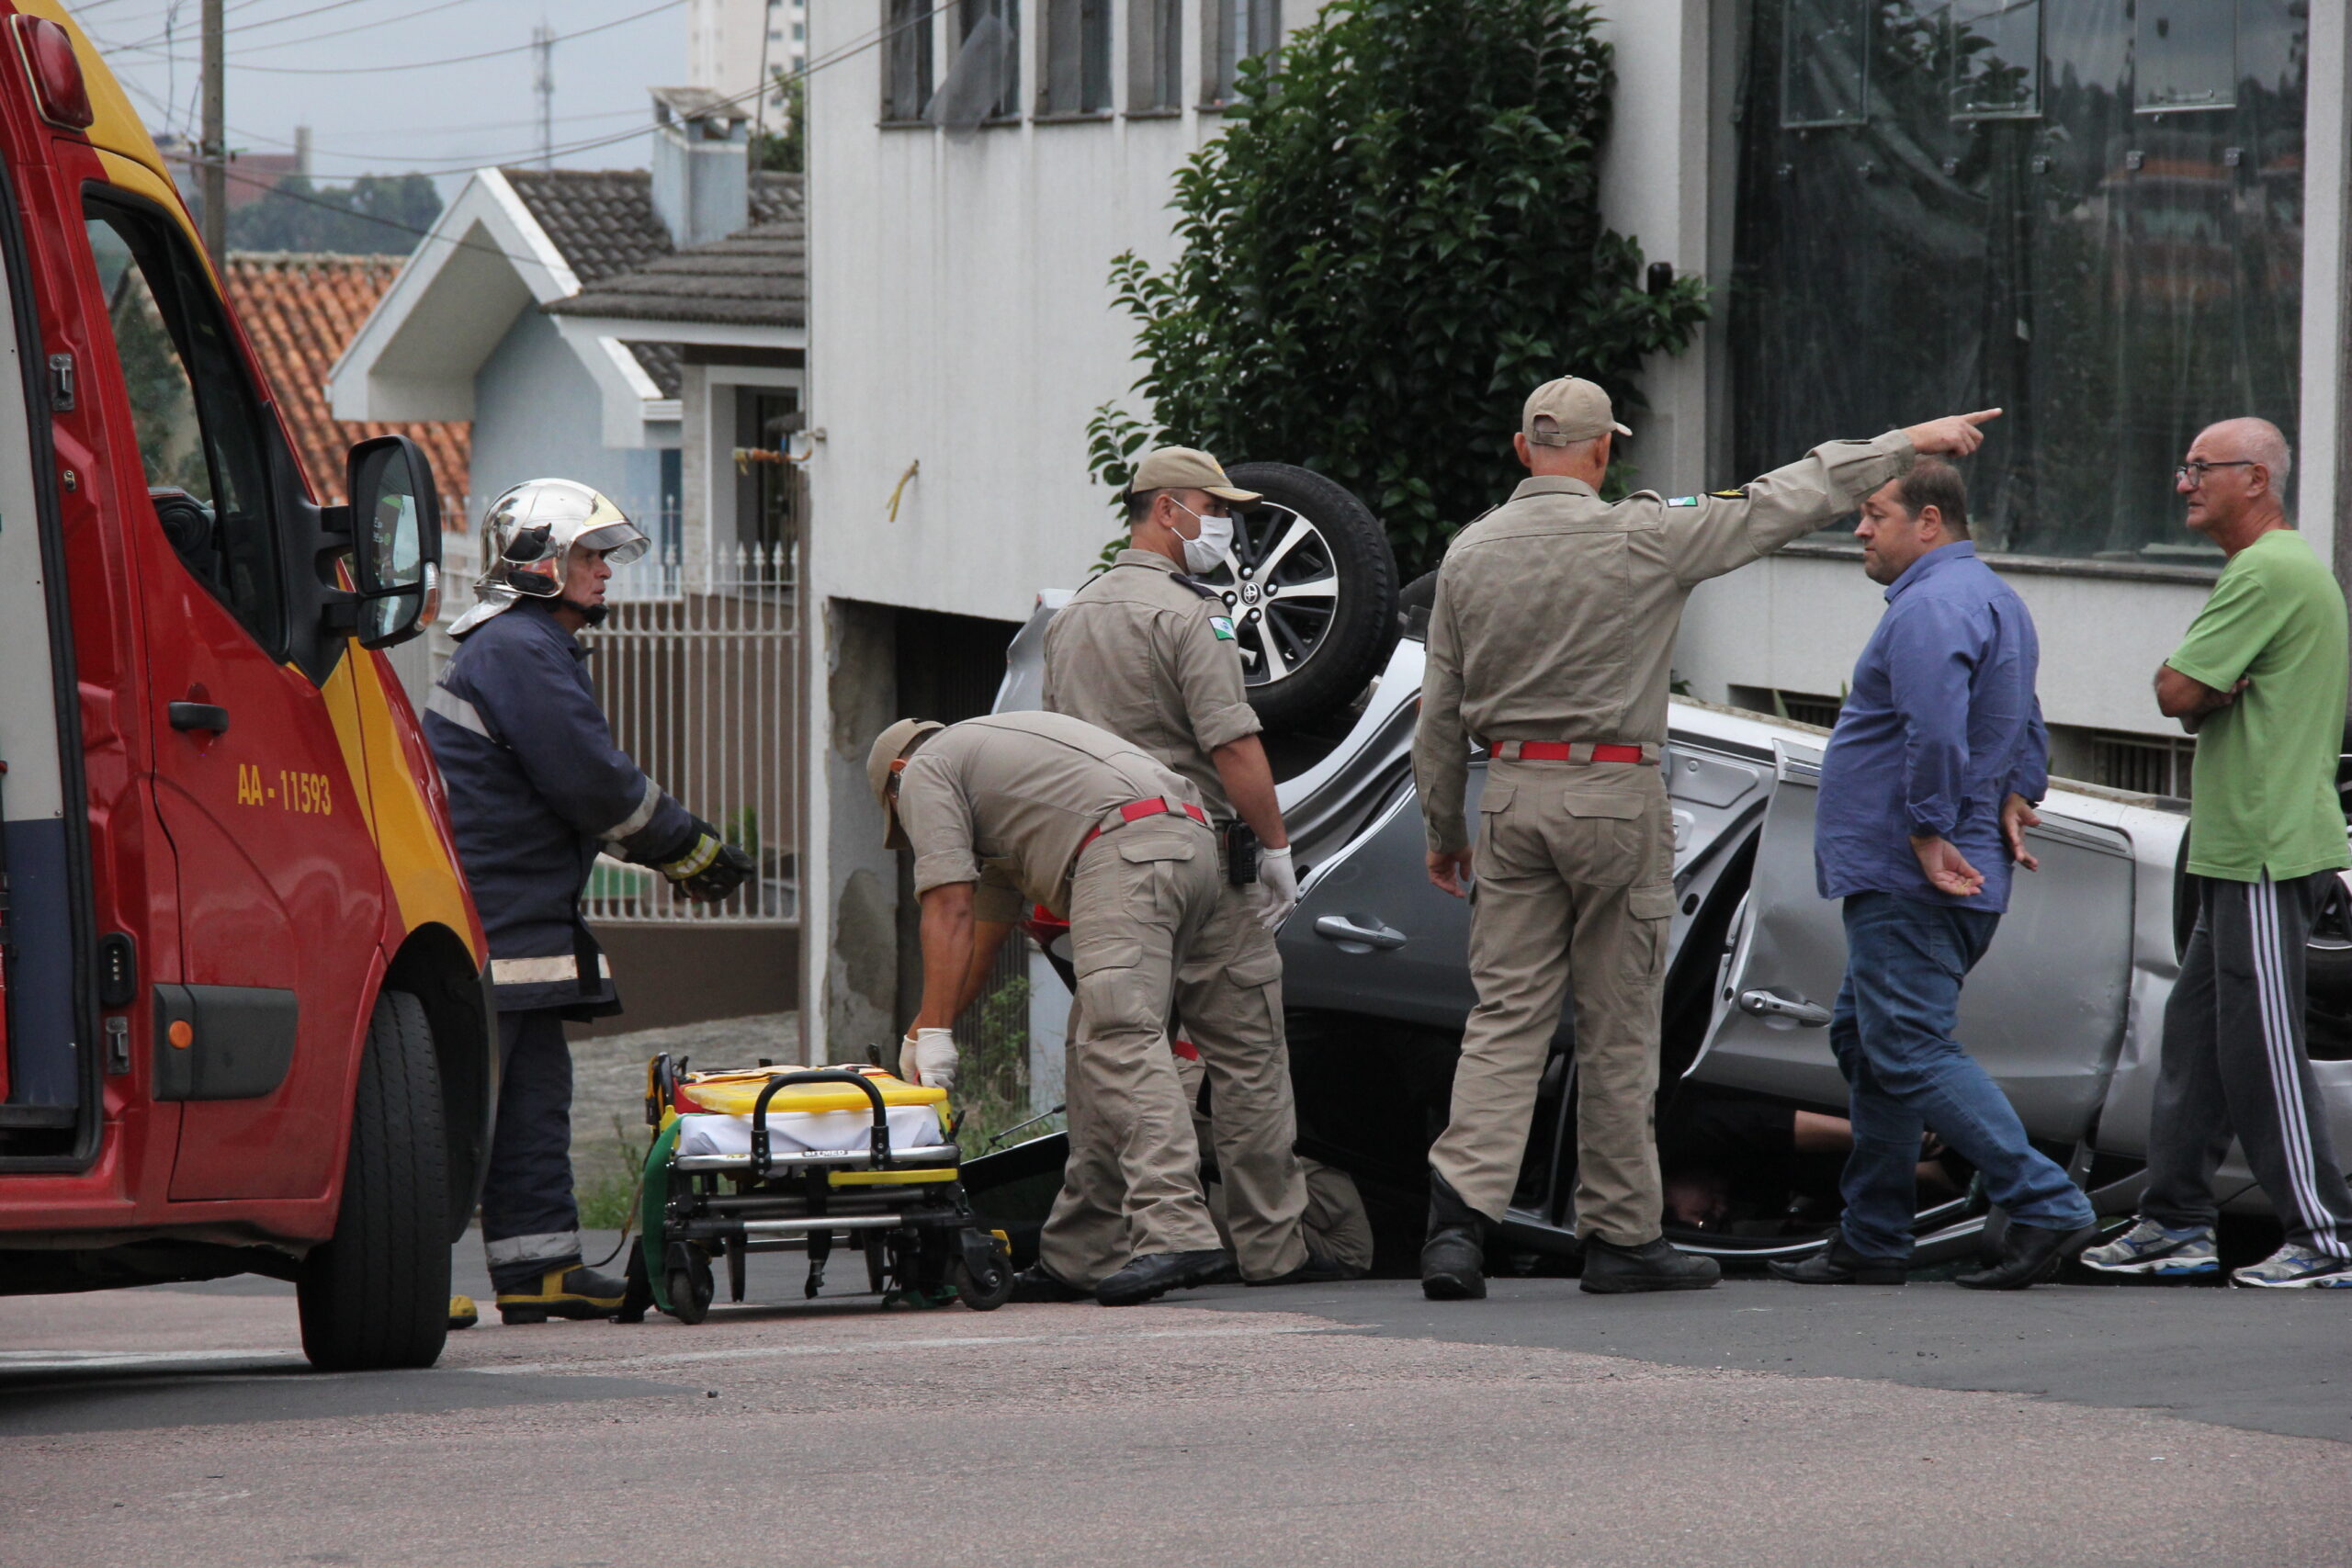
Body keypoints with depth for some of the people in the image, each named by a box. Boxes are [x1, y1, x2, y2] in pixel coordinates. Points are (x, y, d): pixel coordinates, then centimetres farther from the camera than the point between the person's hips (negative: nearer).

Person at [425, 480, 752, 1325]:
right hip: (486, 925, -11)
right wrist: (689, 848, -6)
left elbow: (592, 785, 26)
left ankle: (540, 1267, 12)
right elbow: (593, 783, -17)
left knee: (535, 1094, 10)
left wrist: (671, 849, 15)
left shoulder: (538, 651, 22)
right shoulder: (515, 652, -14)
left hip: (523, 921, 11)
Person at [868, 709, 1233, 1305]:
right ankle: (1072, 1257, 10)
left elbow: (950, 911, 2)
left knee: (1118, 1040, -19)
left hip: (1126, 848, -9)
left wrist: (932, 1035, 2)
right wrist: (926, 1032, 44)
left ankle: (1175, 1232, -34)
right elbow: (988, 921, 42)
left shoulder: (923, 772, 13)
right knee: (1094, 1052, 11)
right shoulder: (981, 748, 40)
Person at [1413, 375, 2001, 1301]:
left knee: (1505, 1017, 2)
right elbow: (1784, 503, -3)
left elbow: (1441, 711, 8)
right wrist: (1907, 445, 7)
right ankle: (1621, 1236, 10)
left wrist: (1442, 828, 19)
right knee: (1618, 1030, 4)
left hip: (1512, 793, 4)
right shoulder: (1640, 538, -8)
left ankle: (1459, 1213, -14)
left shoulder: (1471, 555, 4)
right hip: (1615, 796, -4)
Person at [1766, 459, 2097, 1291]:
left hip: (1906, 881, -11)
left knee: (1912, 1051, -12)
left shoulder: (1932, 607, -17)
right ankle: (1871, 1240, 19)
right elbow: (2025, 729, 26)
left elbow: (1937, 733, -30)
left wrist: (1929, 838, -22)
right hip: (1907, 878, 11)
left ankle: (2045, 1206, -18)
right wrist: (2013, 801, 12)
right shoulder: (1992, 599, 20)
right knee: (1866, 1040, 16)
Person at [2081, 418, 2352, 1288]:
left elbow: (2177, 692, -19)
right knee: (2197, 1031, 13)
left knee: (2262, 1047, -8)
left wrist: (2199, 688, 1)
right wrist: (2211, 692, -2)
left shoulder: (2268, 573, -15)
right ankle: (2176, 1223, 17)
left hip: (2269, 854, -11)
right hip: (2242, 849, 11)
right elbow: (2191, 697, 19)